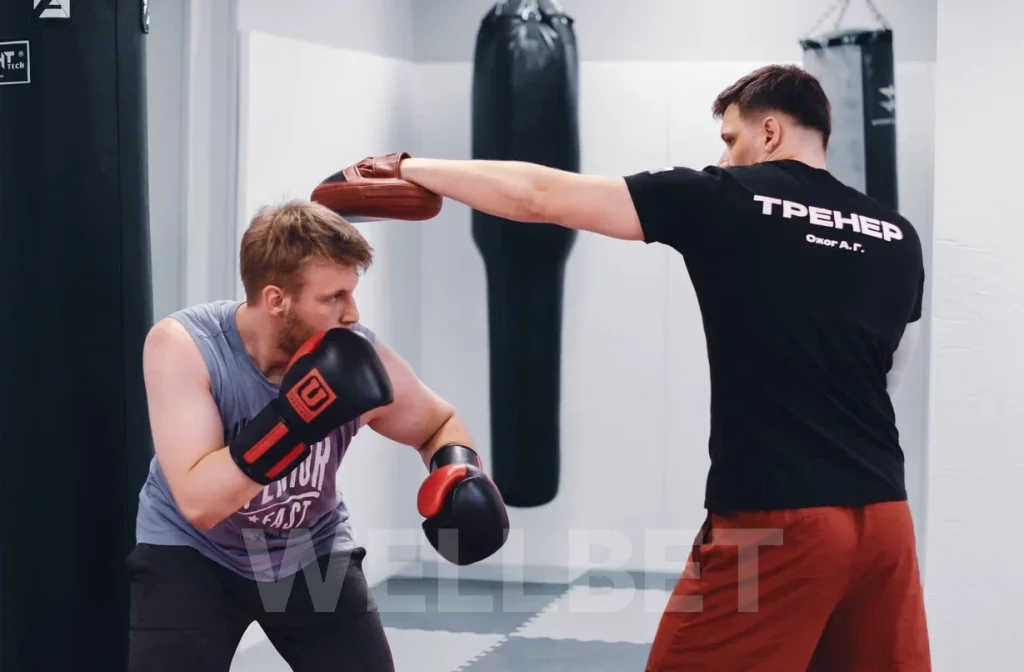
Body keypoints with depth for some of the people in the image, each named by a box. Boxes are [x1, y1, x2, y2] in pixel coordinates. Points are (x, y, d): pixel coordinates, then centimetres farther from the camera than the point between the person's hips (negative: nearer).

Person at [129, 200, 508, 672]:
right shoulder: (182, 346, -27)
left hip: (311, 553, 3)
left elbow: (438, 425, 3)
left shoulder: (360, 358, -19)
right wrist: (294, 418, -45)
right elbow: (199, 502, -35)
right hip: (191, 552, -3)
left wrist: (460, 472, -20)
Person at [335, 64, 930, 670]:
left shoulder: (726, 200, -2)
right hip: (884, 518, 6)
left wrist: (408, 168, 10)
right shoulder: (898, 237, 10)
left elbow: (538, 197, -1)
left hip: (776, 520, -5)